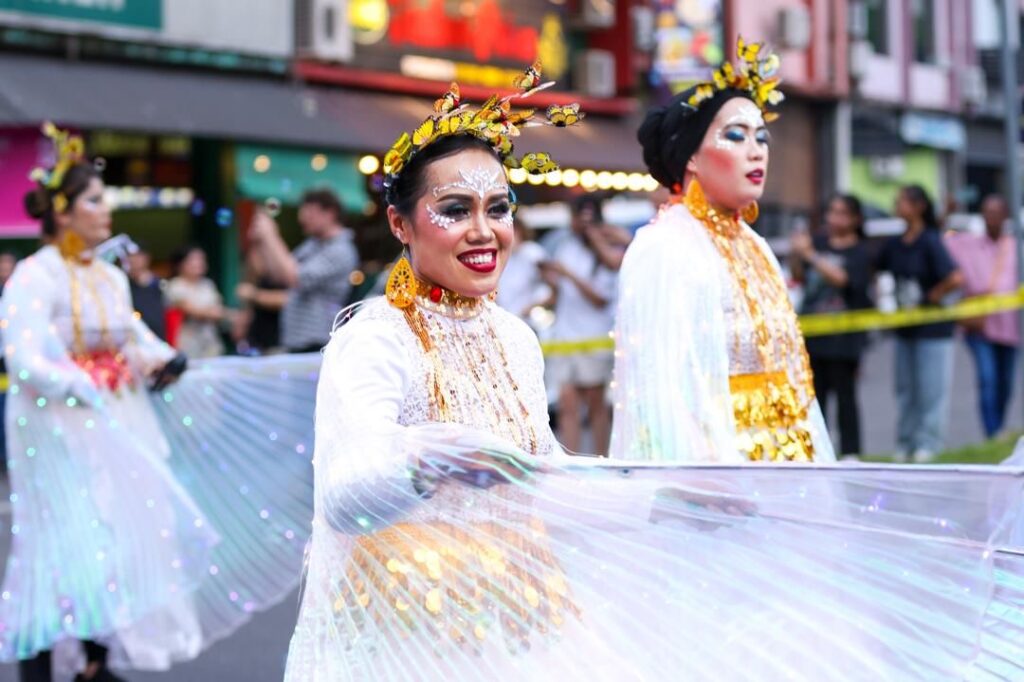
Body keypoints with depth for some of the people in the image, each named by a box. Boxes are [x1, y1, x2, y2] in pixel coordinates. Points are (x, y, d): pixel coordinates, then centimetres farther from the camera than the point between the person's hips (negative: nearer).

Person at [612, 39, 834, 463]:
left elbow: (789, 378, 14)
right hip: (715, 462, -7)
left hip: (786, 463, 8)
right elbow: (663, 393, -18)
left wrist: (817, 468, 8)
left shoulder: (754, 248, 13)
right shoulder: (665, 249, -11)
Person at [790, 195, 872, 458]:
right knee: (814, 393, 9)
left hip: (843, 337, -5)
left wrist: (809, 253, -24)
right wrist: (796, 254, -8)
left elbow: (840, 278, -20)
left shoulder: (859, 252, -5)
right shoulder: (818, 243, 9)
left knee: (844, 394, -1)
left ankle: (851, 450, 4)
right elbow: (800, 277, 10)